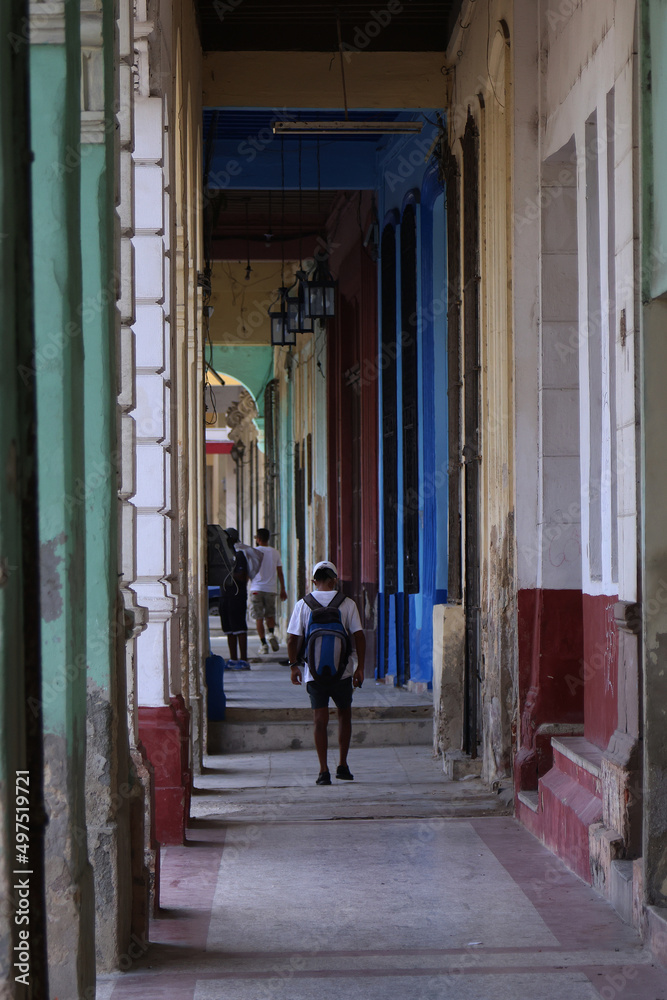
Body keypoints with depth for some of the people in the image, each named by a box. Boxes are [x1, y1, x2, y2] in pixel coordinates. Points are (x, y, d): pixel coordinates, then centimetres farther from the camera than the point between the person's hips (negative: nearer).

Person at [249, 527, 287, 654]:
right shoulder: (275, 553, 5)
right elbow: (280, 573, 7)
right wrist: (283, 589, 13)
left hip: (256, 588, -3)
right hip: (271, 588, 3)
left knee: (259, 617, 1)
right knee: (270, 614, 17)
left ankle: (263, 643, -3)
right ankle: (271, 633, -10)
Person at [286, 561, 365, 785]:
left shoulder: (303, 605, -1)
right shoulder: (347, 604, -3)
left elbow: (293, 639, -3)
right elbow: (359, 636, -6)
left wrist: (294, 665, 7)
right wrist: (359, 667, 0)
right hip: (342, 670, 0)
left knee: (320, 719, 3)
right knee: (344, 714, 17)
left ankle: (324, 771, -2)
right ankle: (342, 765, 15)